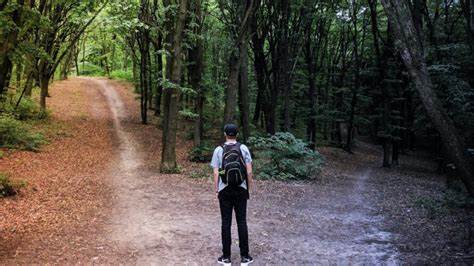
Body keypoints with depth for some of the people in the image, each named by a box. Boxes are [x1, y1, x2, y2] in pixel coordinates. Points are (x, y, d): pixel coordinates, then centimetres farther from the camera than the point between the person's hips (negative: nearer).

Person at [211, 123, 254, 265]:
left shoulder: (219, 150, -3)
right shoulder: (243, 148, -2)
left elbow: (216, 173, -5)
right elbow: (249, 171, -3)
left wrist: (216, 189, 5)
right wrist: (249, 188, 7)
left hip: (225, 191, 0)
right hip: (241, 190, 1)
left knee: (226, 223, 5)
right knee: (242, 222, 6)